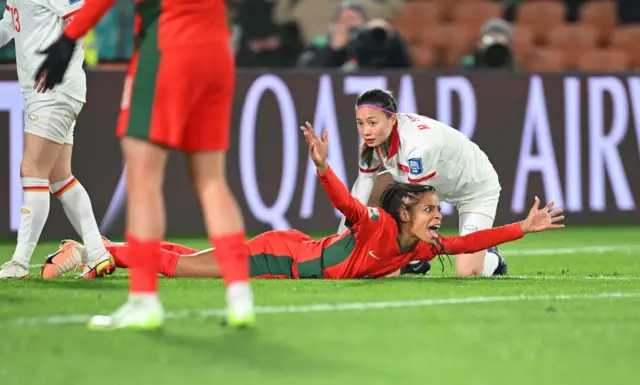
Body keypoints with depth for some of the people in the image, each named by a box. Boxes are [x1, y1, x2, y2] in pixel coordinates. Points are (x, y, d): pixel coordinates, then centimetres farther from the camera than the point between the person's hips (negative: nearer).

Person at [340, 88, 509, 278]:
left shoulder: (418, 143, -40)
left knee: (467, 272, -21)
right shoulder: (374, 139, -18)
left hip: (478, 188, -7)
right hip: (437, 184, 7)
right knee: (373, 192, -10)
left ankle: (492, 259, 16)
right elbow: (360, 194, -11)